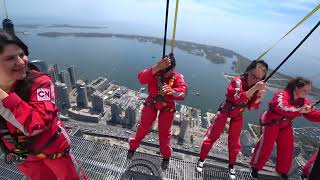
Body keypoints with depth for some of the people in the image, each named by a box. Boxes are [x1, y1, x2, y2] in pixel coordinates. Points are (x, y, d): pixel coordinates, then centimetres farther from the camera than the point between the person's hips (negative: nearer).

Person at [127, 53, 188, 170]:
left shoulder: (178, 77, -17)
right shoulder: (155, 72, -18)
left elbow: (182, 92, -35)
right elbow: (142, 78, -39)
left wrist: (173, 91, -59)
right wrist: (157, 67, -53)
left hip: (167, 108, 0)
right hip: (151, 104, 1)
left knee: (164, 132, 12)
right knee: (143, 127, 14)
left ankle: (166, 156, 36)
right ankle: (133, 147, 41)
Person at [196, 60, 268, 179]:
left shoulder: (258, 87, -4)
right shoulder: (238, 81, -23)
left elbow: (251, 107, -3)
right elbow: (238, 98, -38)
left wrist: (259, 97, -21)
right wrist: (254, 88, -42)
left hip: (238, 115, 5)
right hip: (225, 111, -5)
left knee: (234, 141, 13)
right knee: (212, 136, 1)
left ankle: (231, 166, 34)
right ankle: (201, 160, 19)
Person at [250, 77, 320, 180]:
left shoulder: (303, 100, -1)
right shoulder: (282, 95, -26)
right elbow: (282, 108, -44)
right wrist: (299, 110, -57)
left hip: (285, 126, 8)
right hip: (271, 123, -7)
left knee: (287, 148, 12)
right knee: (265, 145, -7)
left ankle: (282, 171, 34)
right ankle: (255, 167, 12)